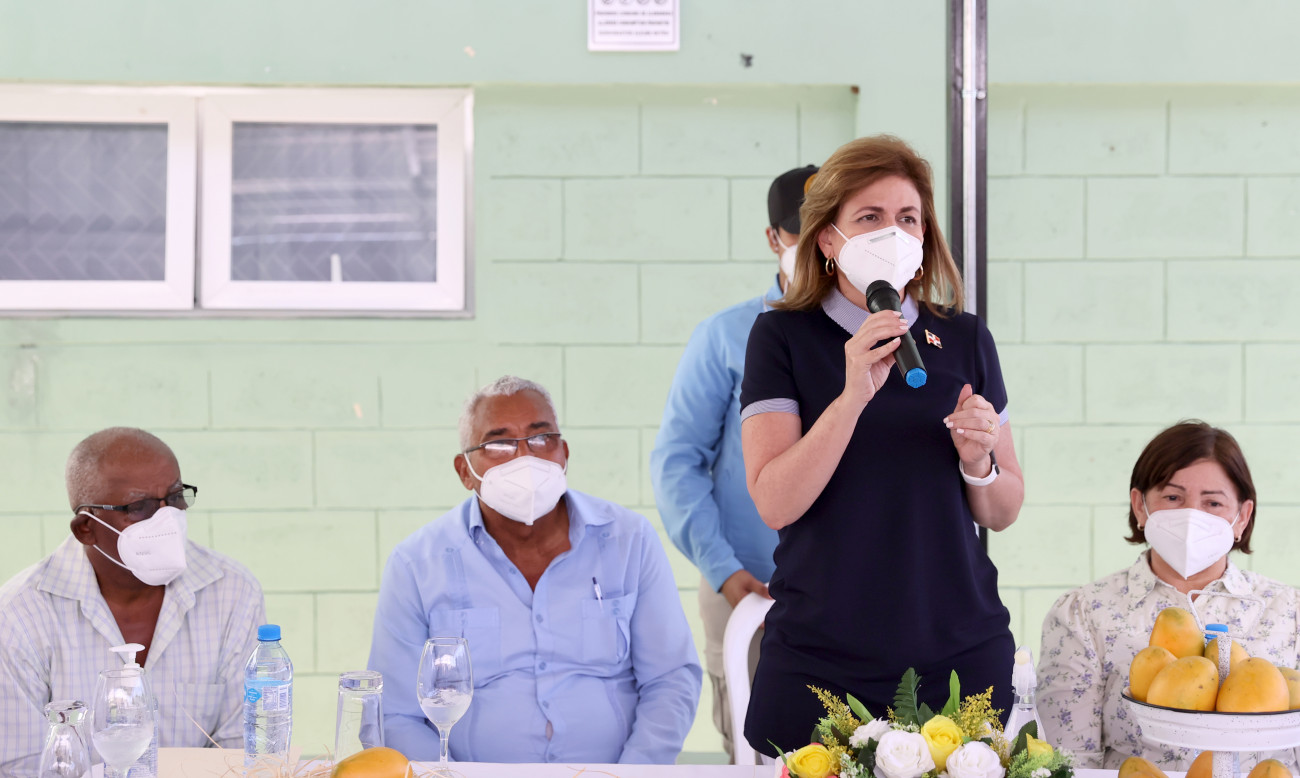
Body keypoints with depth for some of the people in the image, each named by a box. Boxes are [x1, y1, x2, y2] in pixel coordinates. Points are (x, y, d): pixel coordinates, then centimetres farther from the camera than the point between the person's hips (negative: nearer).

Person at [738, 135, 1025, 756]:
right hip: (821, 660, -2)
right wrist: (854, 394, -22)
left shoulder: (964, 339, 7)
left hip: (959, 652, 2)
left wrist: (978, 460, -10)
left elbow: (1003, 513, 11)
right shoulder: (784, 336, -1)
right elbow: (775, 504, -12)